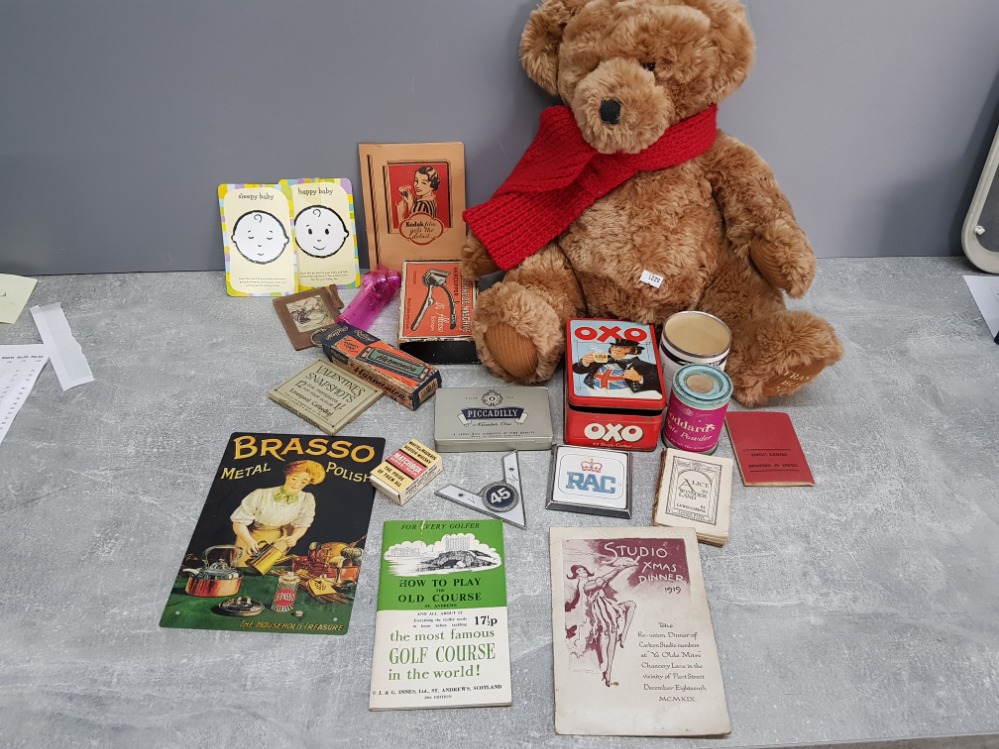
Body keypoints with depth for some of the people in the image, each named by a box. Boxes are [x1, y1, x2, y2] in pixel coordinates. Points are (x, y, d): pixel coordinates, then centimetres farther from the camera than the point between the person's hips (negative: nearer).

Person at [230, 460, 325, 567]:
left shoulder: (307, 500, -20)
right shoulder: (260, 495, -27)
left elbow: (302, 525, -5)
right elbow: (239, 523, -21)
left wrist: (294, 537, -26)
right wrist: (249, 541, -39)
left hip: (279, 540, 2)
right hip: (251, 537, -2)